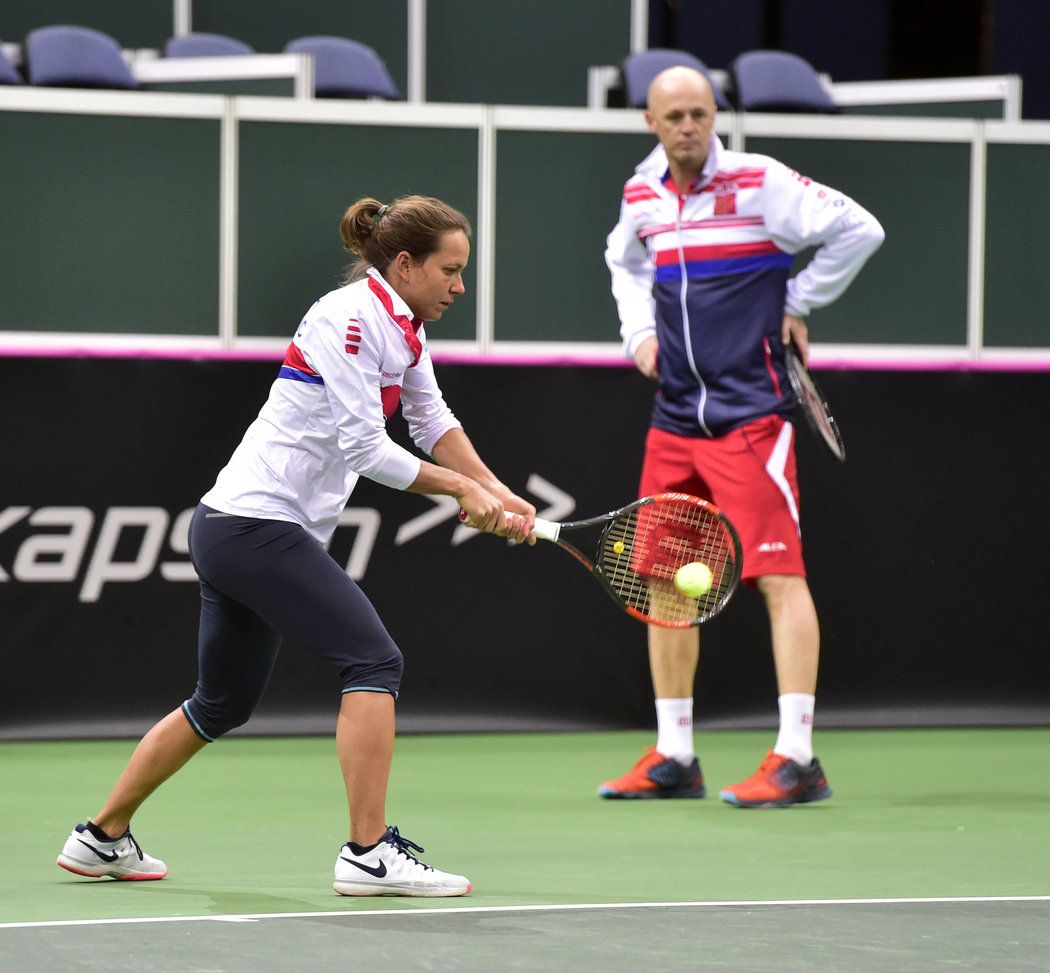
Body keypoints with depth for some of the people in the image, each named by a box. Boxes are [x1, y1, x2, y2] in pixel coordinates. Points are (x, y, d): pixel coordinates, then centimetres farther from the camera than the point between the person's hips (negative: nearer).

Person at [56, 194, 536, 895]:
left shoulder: (402, 328, 12)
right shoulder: (350, 317, -16)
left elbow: (433, 422, 18)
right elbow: (365, 448, -19)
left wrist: (498, 496, 5)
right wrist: (462, 489, -12)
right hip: (259, 526, -10)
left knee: (222, 704, 19)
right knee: (374, 661, -14)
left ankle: (102, 839, 28)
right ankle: (369, 854, -17)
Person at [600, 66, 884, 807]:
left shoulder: (759, 183, -9)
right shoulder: (642, 197, 9)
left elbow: (858, 230, -8)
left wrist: (796, 305, -4)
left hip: (750, 416, -7)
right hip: (675, 412, 7)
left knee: (780, 575, -12)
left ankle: (797, 760, -13)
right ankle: (674, 759, 18)